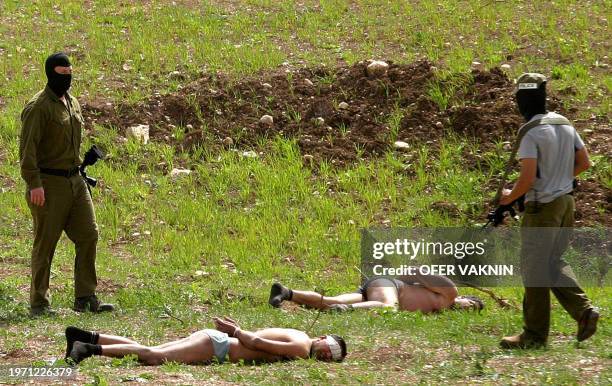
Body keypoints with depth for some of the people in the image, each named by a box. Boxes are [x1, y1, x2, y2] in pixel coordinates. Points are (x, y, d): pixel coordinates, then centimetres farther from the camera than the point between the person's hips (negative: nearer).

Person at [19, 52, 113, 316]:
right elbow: (27, 148, -17)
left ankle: (85, 297, 8)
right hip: (48, 184, -8)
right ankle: (39, 302, 6)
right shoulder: (38, 107, -12)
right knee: (45, 243, -2)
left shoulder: (72, 103, 15)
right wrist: (34, 183, -23)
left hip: (74, 181, 8)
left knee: (88, 235, 3)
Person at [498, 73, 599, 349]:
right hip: (566, 201, 8)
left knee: (535, 269, 3)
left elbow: (528, 178, -23)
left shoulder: (531, 132, -18)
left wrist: (510, 197, -5)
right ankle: (583, 311, 6)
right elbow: (584, 163, 14)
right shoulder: (565, 125, 7)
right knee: (554, 263, 20)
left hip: (543, 207, -8)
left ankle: (535, 334, 10)